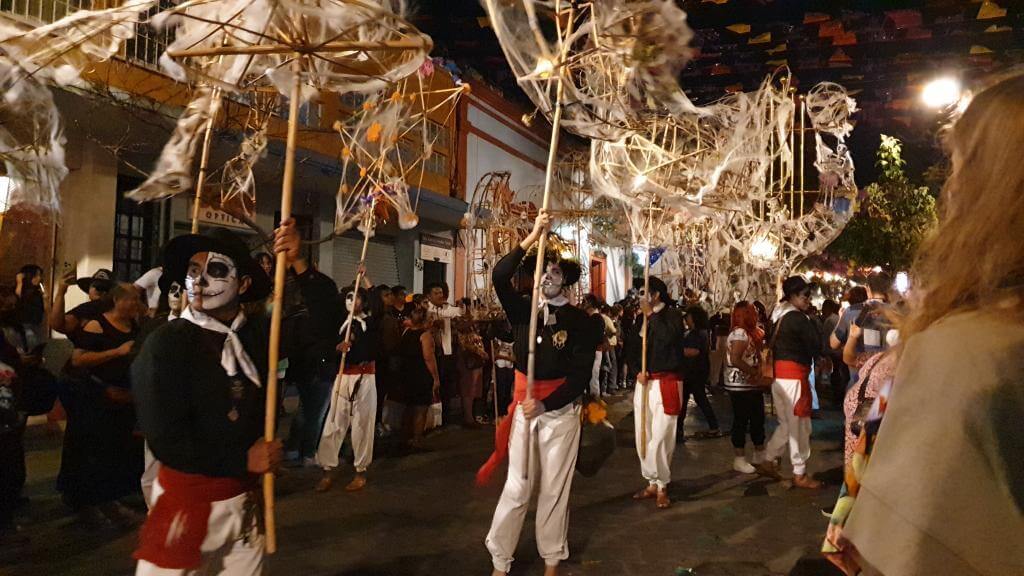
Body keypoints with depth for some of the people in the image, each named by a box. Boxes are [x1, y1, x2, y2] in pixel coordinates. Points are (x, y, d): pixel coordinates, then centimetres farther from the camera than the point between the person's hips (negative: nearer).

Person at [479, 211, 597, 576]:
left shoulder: (579, 321, -4)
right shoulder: (523, 310, 2)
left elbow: (580, 375, -8)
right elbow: (499, 277, -15)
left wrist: (544, 405, -17)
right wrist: (533, 237, -20)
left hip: (561, 410, -1)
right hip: (523, 406, 1)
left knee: (555, 488, 7)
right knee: (517, 486, 3)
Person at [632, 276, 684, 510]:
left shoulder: (672, 314, -4)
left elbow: (668, 338, -24)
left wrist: (651, 314, -15)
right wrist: (638, 370, -5)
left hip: (666, 383, -6)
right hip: (644, 383, 6)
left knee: (659, 439, -8)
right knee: (643, 438, 9)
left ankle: (662, 487, 7)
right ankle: (652, 483, 22)